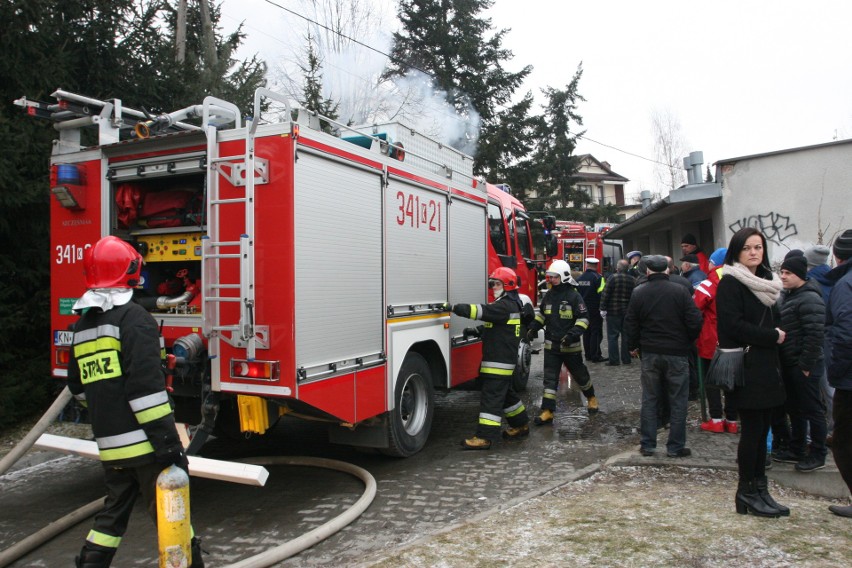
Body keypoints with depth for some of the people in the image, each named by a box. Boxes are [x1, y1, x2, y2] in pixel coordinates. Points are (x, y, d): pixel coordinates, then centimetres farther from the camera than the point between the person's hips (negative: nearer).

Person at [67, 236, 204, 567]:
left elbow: (78, 388, 21)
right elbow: (147, 386, -21)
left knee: (114, 512, 21)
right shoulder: (132, 318, -13)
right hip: (145, 444, -7)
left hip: (110, 446, 8)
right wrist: (167, 440, -20)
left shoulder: (83, 326, 13)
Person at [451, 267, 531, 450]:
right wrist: (476, 331, 9)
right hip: (505, 359, 11)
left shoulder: (506, 306, -17)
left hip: (499, 361, -11)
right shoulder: (510, 304, 17)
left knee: (492, 396, -11)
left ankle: (485, 437, -11)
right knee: (506, 393, 22)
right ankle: (521, 425, 34)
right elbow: (492, 325, 24)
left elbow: (483, 311, -29)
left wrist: (455, 308, -31)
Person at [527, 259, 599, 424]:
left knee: (579, 374, 13)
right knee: (550, 378, 0)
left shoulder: (573, 296, -12)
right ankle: (547, 411, 0)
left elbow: (583, 318, -14)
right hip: (551, 345, 4)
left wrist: (573, 334, -26)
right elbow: (542, 314, 20)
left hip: (570, 345, -4)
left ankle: (591, 398, 39)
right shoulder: (548, 295, 5)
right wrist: (534, 328, 7)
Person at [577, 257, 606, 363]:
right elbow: (602, 294, -17)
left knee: (586, 333, 13)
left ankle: (588, 355, 17)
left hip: (583, 310, 6)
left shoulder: (580, 278, 6)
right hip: (595, 310, -6)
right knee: (596, 332, -2)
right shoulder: (598, 277, -13)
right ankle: (595, 356, -3)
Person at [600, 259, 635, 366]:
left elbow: (605, 294, -14)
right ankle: (626, 359, 17)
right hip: (628, 312, 5)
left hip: (613, 312, -5)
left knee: (612, 336, 1)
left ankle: (614, 360, 0)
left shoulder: (612, 278, -11)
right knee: (626, 335, 13)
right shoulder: (633, 280, 4)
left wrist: (603, 308, -8)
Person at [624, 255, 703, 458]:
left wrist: (634, 346, 16)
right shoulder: (680, 291, -8)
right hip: (677, 353, -2)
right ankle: (675, 447, 11)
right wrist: (687, 342, 8)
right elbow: (695, 321, -10)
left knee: (649, 400, 10)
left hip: (650, 353, 2)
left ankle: (647, 445, 14)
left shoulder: (638, 293, -1)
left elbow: (630, 325, 2)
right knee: (677, 401, 7)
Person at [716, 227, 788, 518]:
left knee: (762, 429, 10)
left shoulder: (765, 282, 17)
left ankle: (759, 489, 18)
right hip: (745, 368, -8)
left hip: (766, 367, 8)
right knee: (752, 429, -3)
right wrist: (773, 337, -10)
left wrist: (777, 335, 2)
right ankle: (747, 492, 8)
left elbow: (774, 321, 22)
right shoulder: (730, 283, -9)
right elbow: (734, 325, -17)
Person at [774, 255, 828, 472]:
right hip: (789, 364, 9)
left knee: (812, 410, 2)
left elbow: (814, 335, -23)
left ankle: (818, 455, 12)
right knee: (795, 408, 17)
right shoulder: (786, 295, 12)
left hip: (804, 366, -9)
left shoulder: (809, 299, -17)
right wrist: (780, 361, 15)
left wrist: (806, 364, -21)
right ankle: (796, 450, 28)